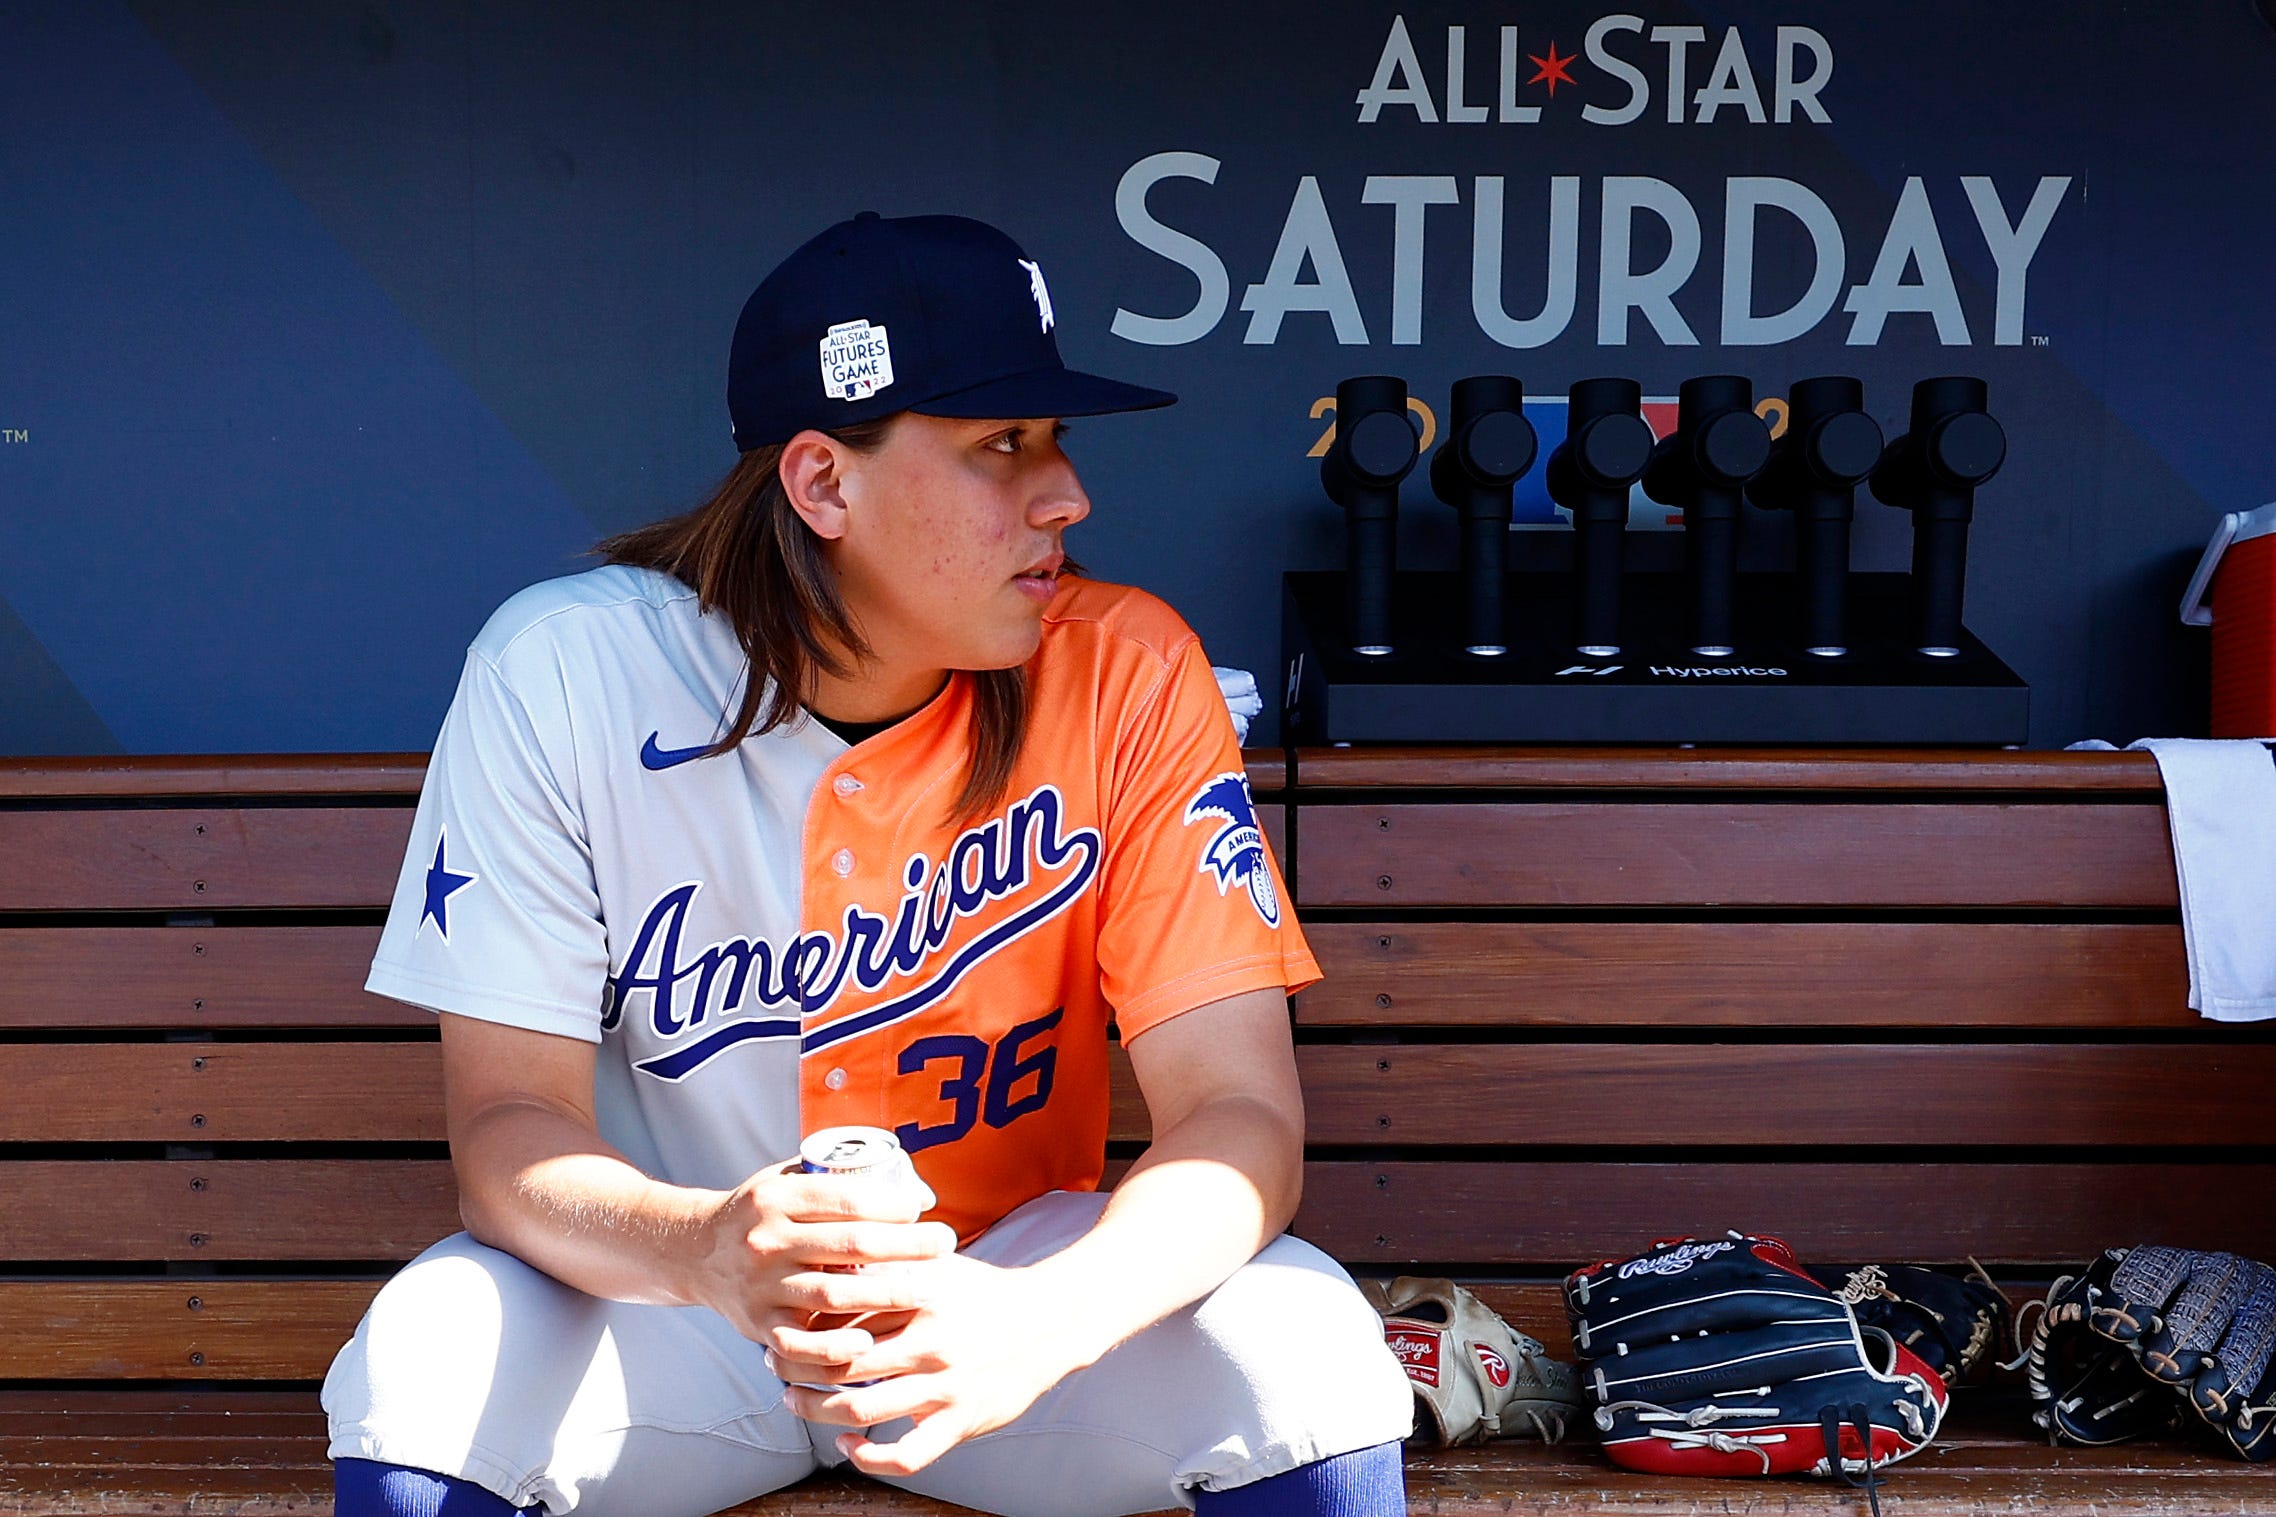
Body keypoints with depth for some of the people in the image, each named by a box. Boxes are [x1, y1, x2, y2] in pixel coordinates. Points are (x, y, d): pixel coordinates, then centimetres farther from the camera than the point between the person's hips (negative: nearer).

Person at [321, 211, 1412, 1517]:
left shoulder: (1124, 675, -14)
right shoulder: (565, 675, -15)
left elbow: (1242, 1116, -18)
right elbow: (509, 1123, -15)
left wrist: (1035, 1324, -40)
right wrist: (704, 1252, -39)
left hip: (1013, 1275, 0)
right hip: (660, 1293, 0)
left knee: (1307, 1355, -27)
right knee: (420, 1373, -29)